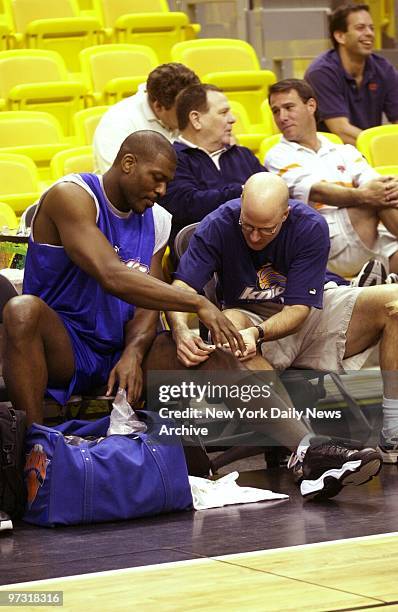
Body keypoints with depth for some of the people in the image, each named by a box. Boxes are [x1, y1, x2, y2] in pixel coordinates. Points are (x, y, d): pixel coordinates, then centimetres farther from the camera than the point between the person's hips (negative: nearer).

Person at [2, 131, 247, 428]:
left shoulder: (157, 221, 10)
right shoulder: (71, 196, -13)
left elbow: (147, 305, 4)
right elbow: (112, 277, -28)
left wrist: (133, 354, -19)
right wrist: (198, 304, -31)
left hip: (121, 349, 6)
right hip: (63, 348, -5)